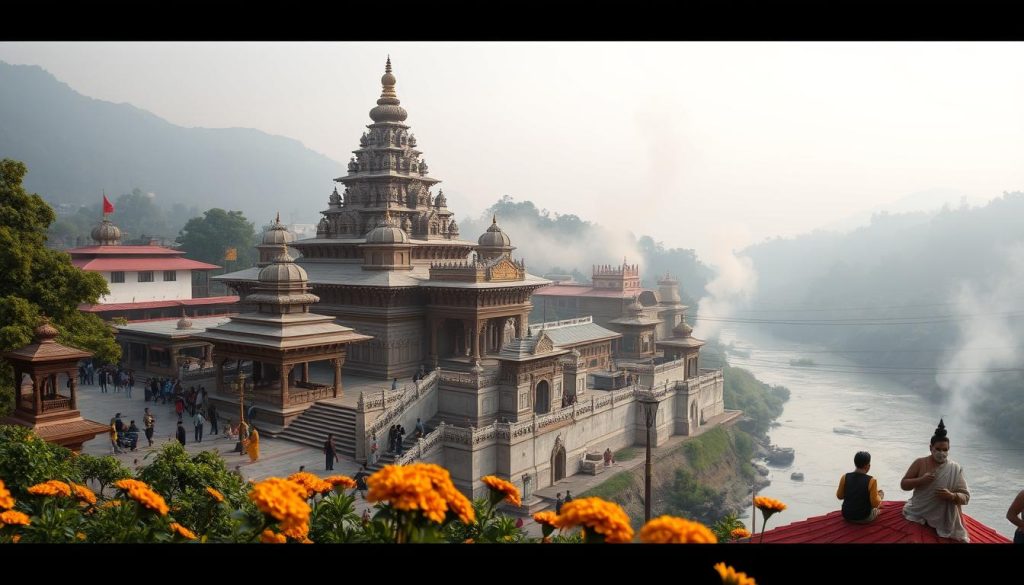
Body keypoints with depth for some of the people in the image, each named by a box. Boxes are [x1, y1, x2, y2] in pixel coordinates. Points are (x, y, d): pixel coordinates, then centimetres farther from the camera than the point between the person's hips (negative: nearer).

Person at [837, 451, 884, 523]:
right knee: (881, 492, 19)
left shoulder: (845, 477, -10)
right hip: (864, 518, -3)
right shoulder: (871, 481, -21)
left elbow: (839, 496, 2)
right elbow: (875, 504, -16)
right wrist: (879, 496, 4)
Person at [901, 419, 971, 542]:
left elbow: (966, 497, -6)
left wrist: (952, 496, -27)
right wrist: (921, 480, -20)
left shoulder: (955, 469, -7)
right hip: (917, 516, 1)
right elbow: (903, 485, -3)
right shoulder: (920, 463, -5)